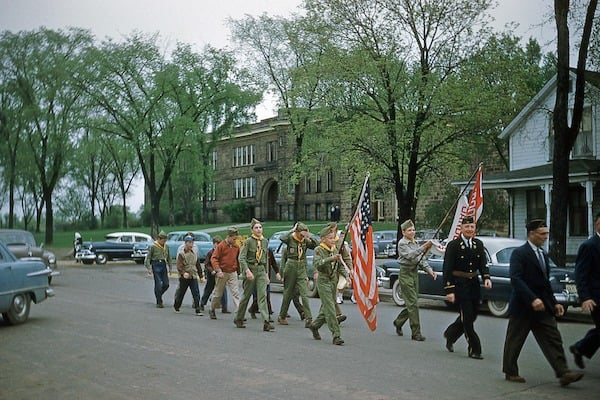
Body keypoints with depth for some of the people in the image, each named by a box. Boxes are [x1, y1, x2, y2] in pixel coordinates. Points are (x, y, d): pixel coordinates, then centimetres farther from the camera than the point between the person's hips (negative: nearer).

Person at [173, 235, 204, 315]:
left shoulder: (195, 253, 9)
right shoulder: (181, 253, -7)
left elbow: (198, 265, 18)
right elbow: (179, 265, -16)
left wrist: (200, 275, 18)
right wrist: (183, 273, -32)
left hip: (193, 276, 4)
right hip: (184, 277, -3)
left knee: (196, 294, -7)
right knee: (181, 293, 11)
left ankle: (198, 310, -8)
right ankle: (176, 307, 34)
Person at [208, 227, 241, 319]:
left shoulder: (236, 247, 5)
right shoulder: (221, 246, -9)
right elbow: (214, 258, -11)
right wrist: (218, 271, -20)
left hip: (233, 273, 3)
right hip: (222, 273, -3)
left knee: (236, 293, -8)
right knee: (218, 293, 10)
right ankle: (212, 310, 30)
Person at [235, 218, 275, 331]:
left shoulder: (265, 241, 9)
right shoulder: (248, 241, -7)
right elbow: (241, 257, -13)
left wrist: (267, 273, 15)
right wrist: (247, 271, -24)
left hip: (261, 270, 4)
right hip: (250, 269, -4)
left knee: (262, 295, -8)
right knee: (246, 296, 7)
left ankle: (266, 322, -15)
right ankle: (238, 319, 26)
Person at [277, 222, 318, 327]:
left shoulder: (305, 241, 4)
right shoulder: (290, 239, -6)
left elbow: (317, 246, -6)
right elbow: (282, 238, -29)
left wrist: (310, 237, -14)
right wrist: (292, 231, -19)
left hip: (302, 269, 2)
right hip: (291, 267, -2)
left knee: (305, 294, -8)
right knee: (288, 294, 8)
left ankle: (308, 318, -13)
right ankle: (281, 317, 23)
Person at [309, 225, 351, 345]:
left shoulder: (335, 250, 10)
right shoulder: (318, 250, -9)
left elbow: (340, 266, 15)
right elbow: (317, 264, -25)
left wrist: (346, 275, -2)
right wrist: (331, 258, -34)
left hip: (333, 281, 7)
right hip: (323, 281, -7)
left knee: (326, 307, 13)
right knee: (330, 308, -10)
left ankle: (314, 326, 34)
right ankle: (336, 335, -10)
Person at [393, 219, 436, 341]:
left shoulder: (415, 243, 16)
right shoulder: (402, 243, -8)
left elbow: (421, 259, 17)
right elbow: (410, 255, -24)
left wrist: (429, 270, 2)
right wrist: (424, 247, -31)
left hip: (415, 273, 8)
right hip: (405, 273, -8)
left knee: (412, 303, 10)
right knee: (413, 303, -10)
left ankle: (398, 322, 32)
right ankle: (416, 333, -7)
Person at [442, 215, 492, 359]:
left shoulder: (478, 244, 8)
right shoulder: (453, 245, -9)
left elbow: (483, 264, 6)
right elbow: (447, 269, -11)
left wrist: (486, 278, -15)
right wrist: (449, 290, -16)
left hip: (474, 284, 6)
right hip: (460, 285, -6)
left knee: (472, 315, 14)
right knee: (468, 317, -3)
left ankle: (450, 334, 37)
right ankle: (474, 350, 6)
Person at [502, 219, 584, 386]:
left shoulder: (543, 255, 15)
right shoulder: (519, 253, -12)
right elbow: (516, 279, -22)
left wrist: (554, 303, 14)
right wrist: (532, 299, -29)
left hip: (543, 307, 7)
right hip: (523, 307, -7)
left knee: (553, 340, 0)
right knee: (514, 341, 5)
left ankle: (563, 373, 0)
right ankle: (511, 372, 17)